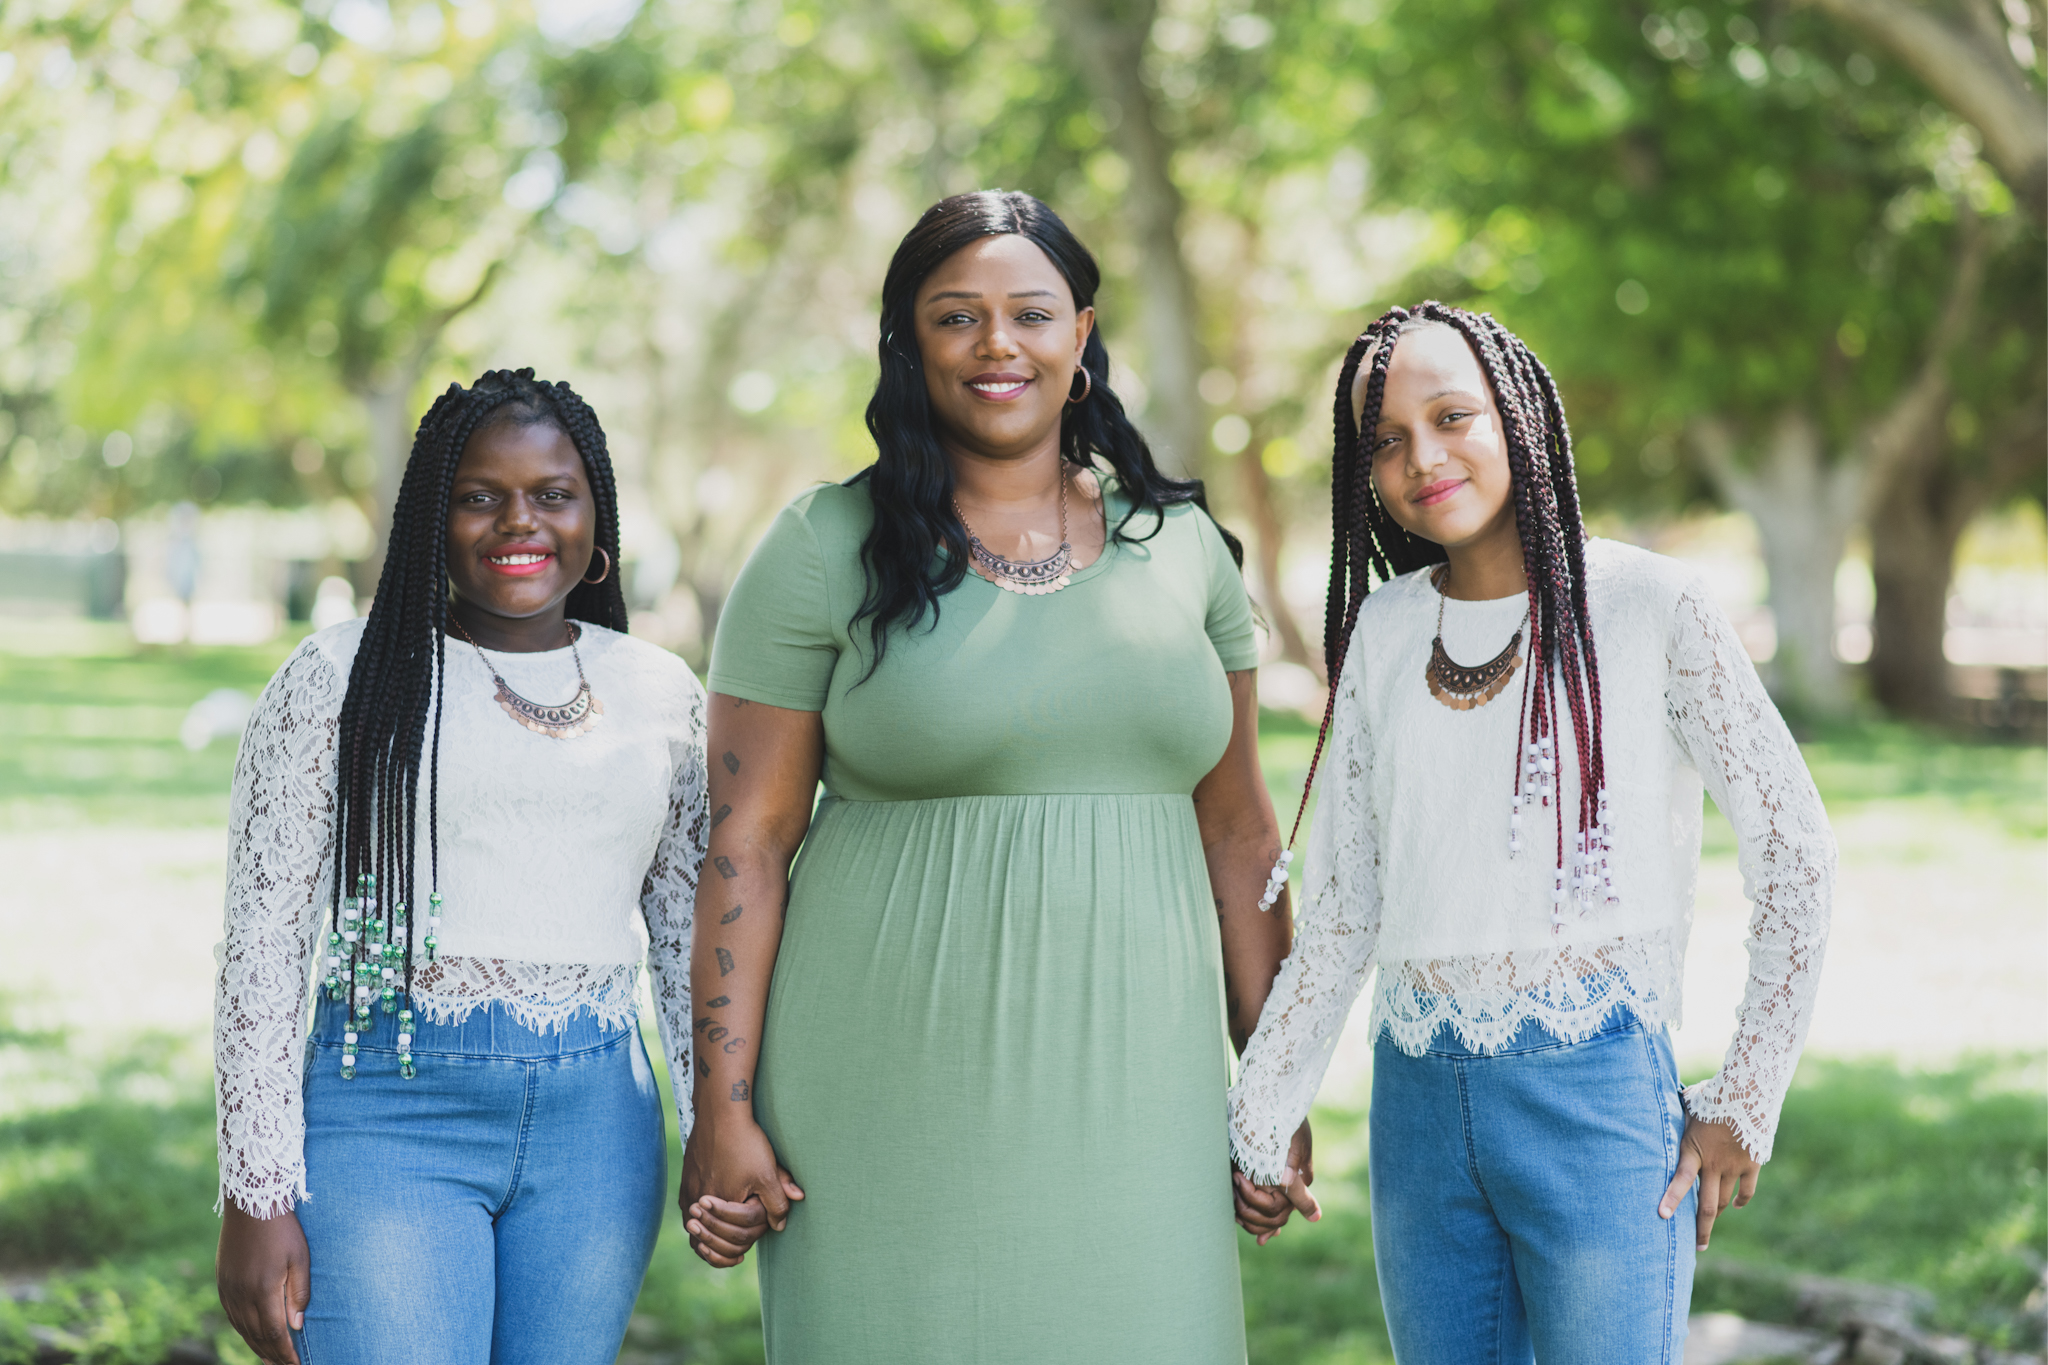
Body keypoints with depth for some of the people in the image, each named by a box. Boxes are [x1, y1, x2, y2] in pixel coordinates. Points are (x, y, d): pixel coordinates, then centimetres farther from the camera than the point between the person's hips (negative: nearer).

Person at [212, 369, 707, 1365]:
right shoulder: (341, 676, 1)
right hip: (391, 1108, -3)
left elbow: (690, 944, 15)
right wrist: (256, 1198, -7)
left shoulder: (661, 694, 11)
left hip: (596, 1119, 3)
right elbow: (262, 945, -2)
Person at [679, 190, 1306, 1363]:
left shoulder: (1181, 545, 9)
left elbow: (1238, 830, 13)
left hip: (1129, 1084, 3)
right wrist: (726, 1110, -7)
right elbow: (748, 842, -2)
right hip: (898, 1083, -3)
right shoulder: (826, 550, -1)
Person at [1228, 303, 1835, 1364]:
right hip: (1419, 1098, 4)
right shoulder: (1383, 630, 8)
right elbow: (1340, 913, 12)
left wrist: (1744, 1104, -3)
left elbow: (1794, 854, -2)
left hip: (1598, 1090, -4)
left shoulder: (1648, 606, -5)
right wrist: (1252, 1131, 9)